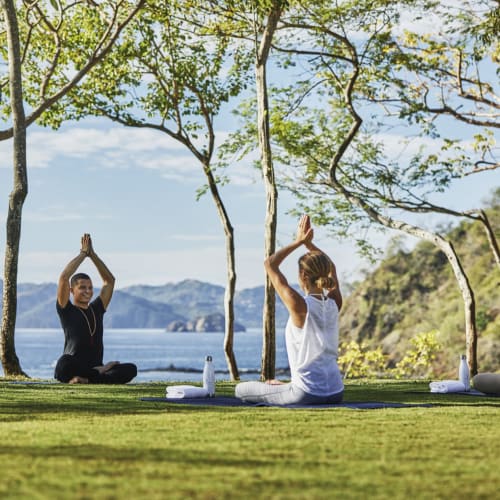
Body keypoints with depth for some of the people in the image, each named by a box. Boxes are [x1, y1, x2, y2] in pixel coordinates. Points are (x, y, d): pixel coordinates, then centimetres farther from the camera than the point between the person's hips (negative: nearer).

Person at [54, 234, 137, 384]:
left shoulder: (96, 309, 18)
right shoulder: (66, 310, 4)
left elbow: (109, 280, 20)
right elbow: (64, 278, -8)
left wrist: (92, 254, 13)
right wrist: (83, 253, 1)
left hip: (95, 368, 5)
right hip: (72, 371, -5)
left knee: (130, 369, -22)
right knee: (64, 363, -42)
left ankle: (86, 379, -31)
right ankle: (99, 373, -21)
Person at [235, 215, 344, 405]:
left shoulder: (300, 306, -18)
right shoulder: (334, 304, -2)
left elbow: (269, 264, -9)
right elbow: (330, 268, 19)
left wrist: (298, 242, -3)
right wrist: (309, 243, 13)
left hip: (307, 394, -9)